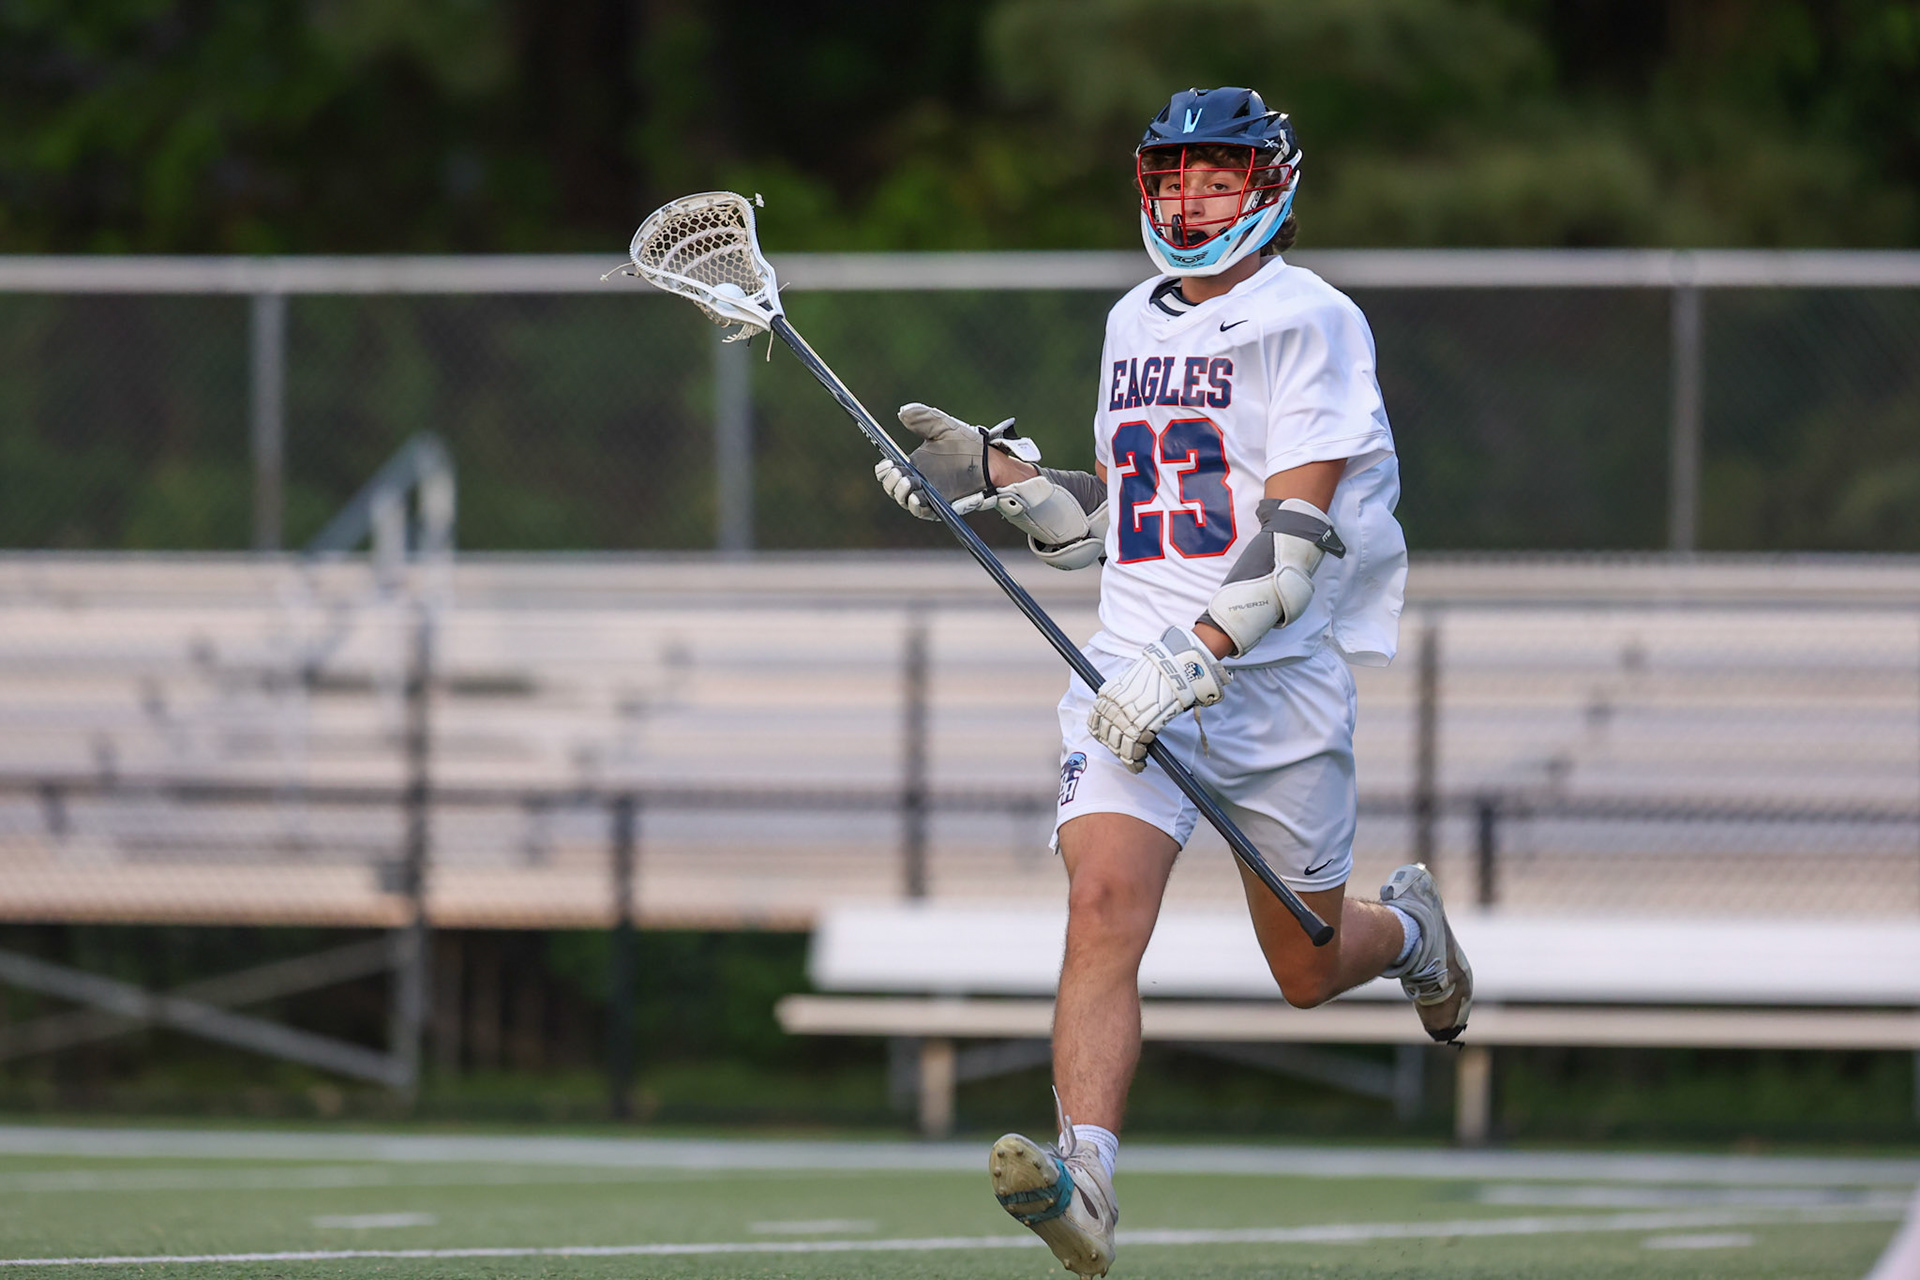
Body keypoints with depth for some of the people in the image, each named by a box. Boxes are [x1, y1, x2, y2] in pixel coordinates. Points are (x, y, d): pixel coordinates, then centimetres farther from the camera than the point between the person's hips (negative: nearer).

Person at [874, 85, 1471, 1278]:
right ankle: (1085, 1179, -35)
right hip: (1133, 674, 4)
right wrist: (993, 470, 10)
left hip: (1279, 685, -4)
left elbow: (1294, 533, -16)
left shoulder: (1312, 321, -7)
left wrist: (1192, 663, -26)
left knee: (1308, 972, 10)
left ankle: (1410, 925, 46)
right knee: (1105, 900, -22)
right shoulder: (1133, 324, 14)